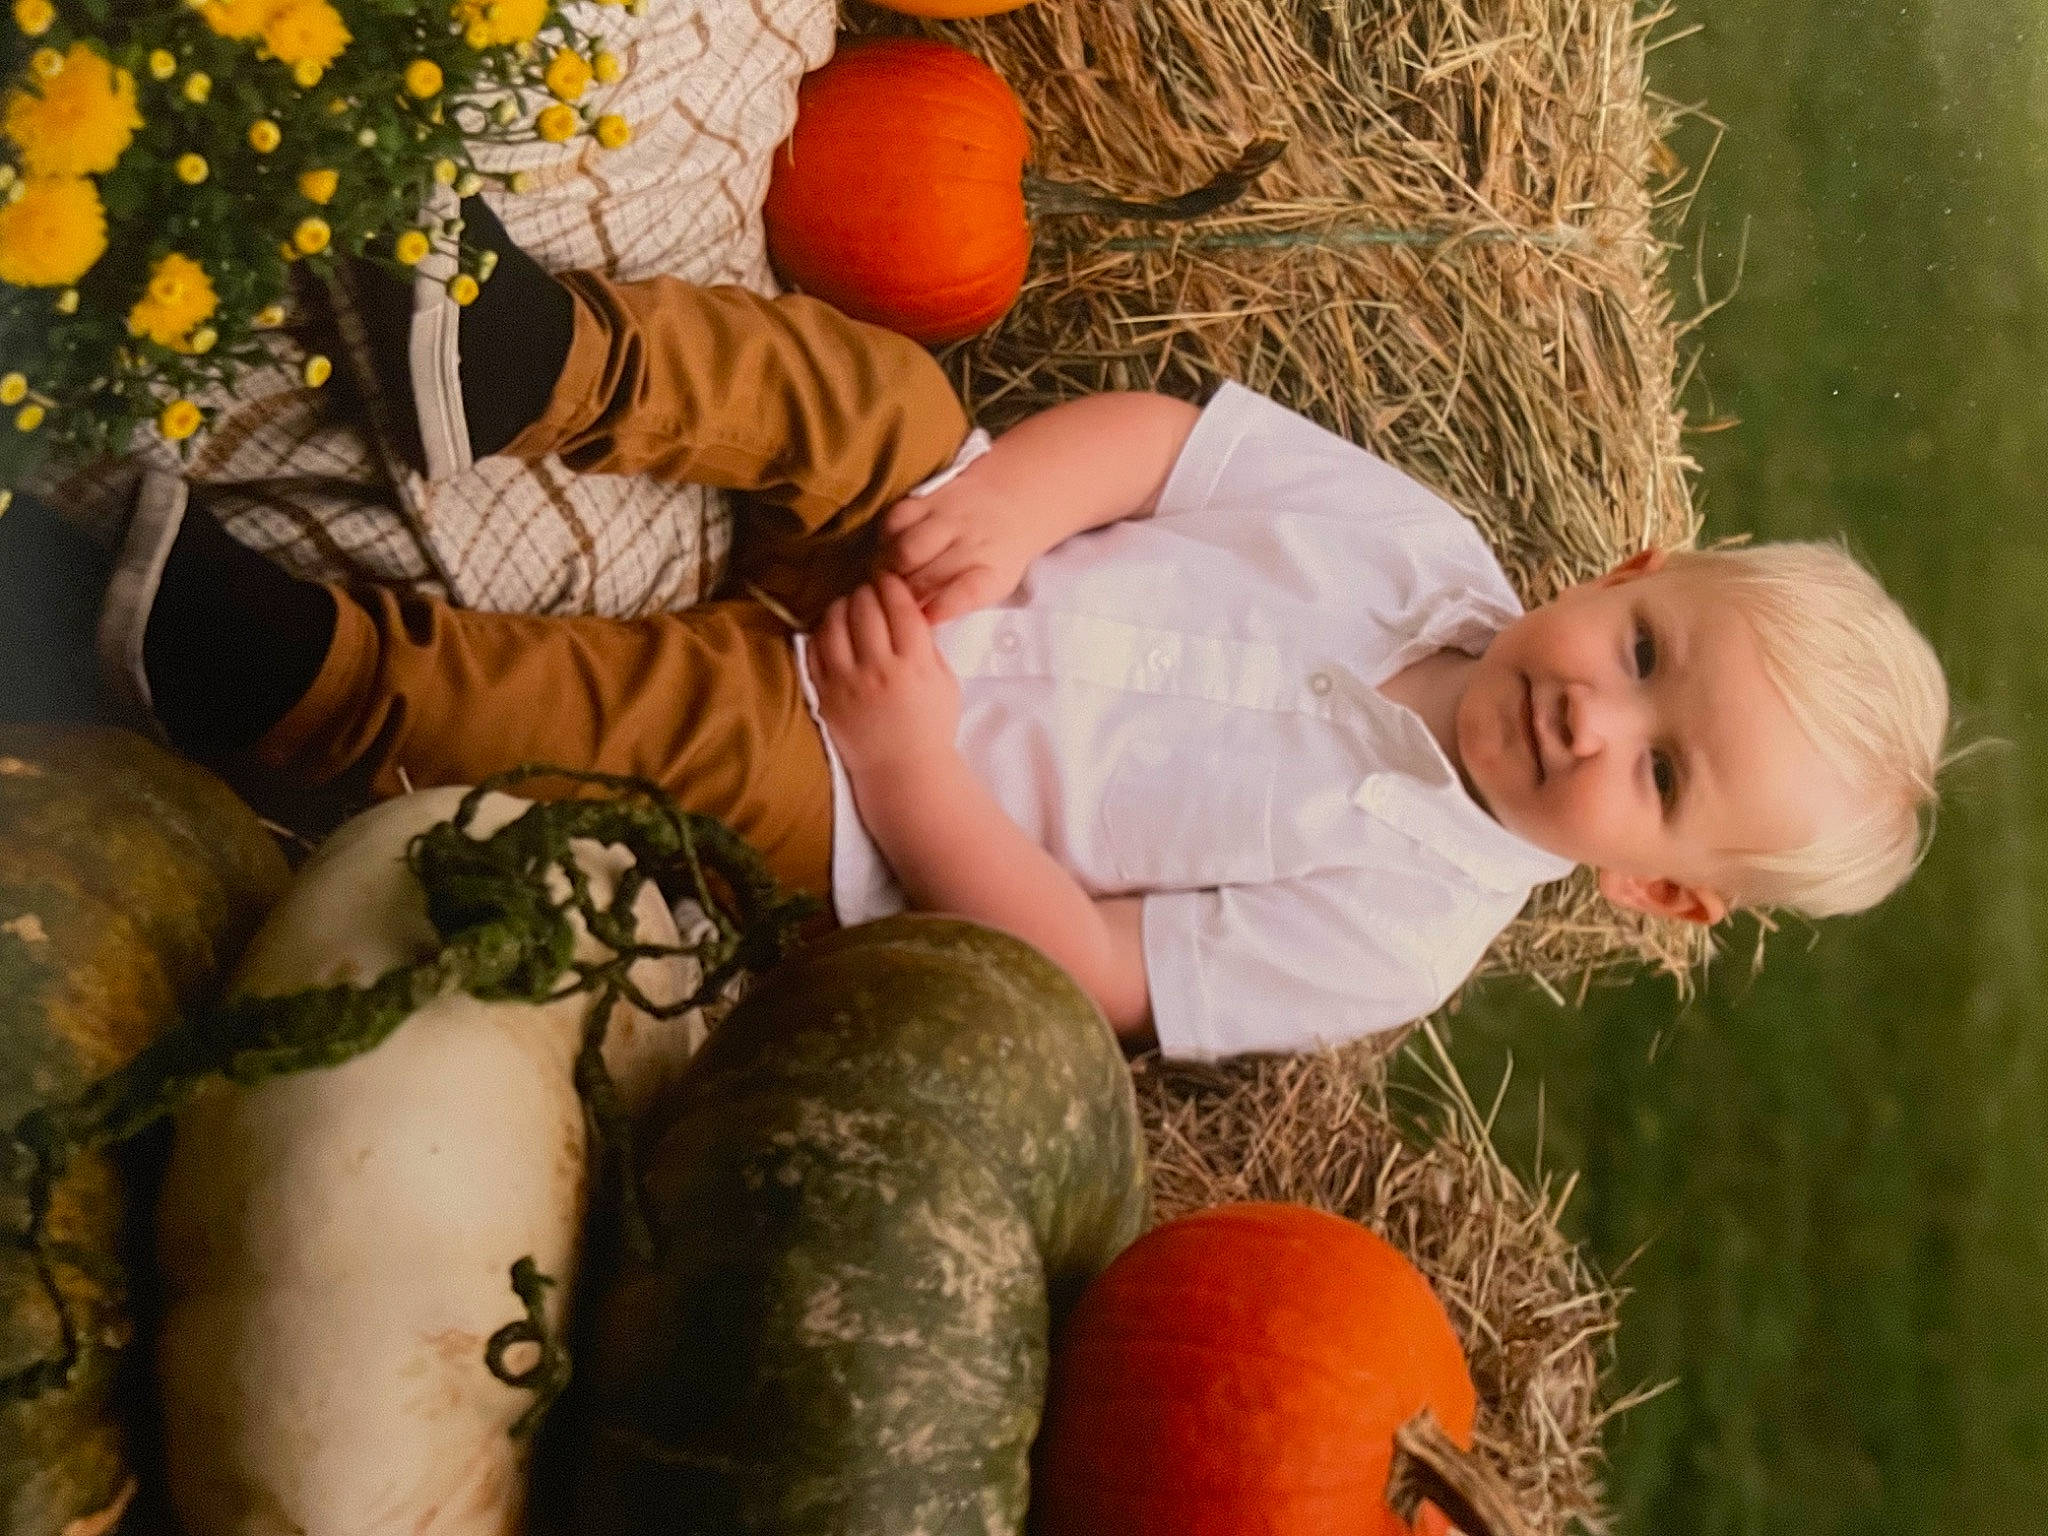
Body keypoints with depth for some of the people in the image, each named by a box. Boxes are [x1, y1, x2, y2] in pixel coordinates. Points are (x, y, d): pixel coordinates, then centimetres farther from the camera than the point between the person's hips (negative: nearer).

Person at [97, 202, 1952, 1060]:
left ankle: (264, 663, -23)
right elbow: (1166, 432, -3)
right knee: (871, 385, -22)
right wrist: (1007, 502, -23)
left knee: (681, 711, -30)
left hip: (852, 802, -4)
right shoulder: (1430, 555, -4)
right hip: (923, 554, 5)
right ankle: (553, 364, -27)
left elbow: (1099, 971, -19)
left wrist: (916, 759, -27)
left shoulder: (1413, 921, -16)